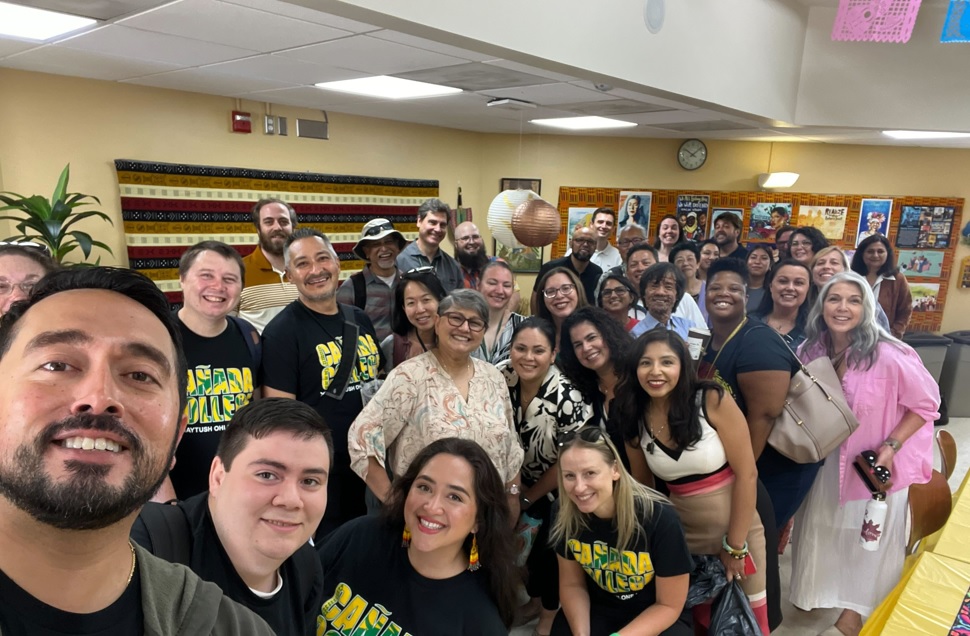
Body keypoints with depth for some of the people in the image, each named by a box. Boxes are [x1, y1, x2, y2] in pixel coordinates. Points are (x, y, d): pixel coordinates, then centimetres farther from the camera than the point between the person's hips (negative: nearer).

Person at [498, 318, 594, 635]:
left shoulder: (566, 398, -31)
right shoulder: (500, 378, -20)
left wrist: (528, 497, -8)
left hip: (557, 490, -4)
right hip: (520, 483, 4)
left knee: (549, 550, 8)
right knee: (528, 544, 17)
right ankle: (534, 599, 46)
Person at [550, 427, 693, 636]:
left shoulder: (660, 519, -27)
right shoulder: (566, 515, -16)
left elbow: (669, 606, -15)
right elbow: (572, 584, -1)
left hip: (658, 619, -2)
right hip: (597, 610, 2)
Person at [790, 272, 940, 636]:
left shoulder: (888, 355, -27)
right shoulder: (811, 351, -11)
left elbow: (926, 405, -14)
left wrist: (890, 446, -21)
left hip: (875, 465, -4)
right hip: (826, 461, 4)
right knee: (821, 528, 21)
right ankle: (819, 591, 47)